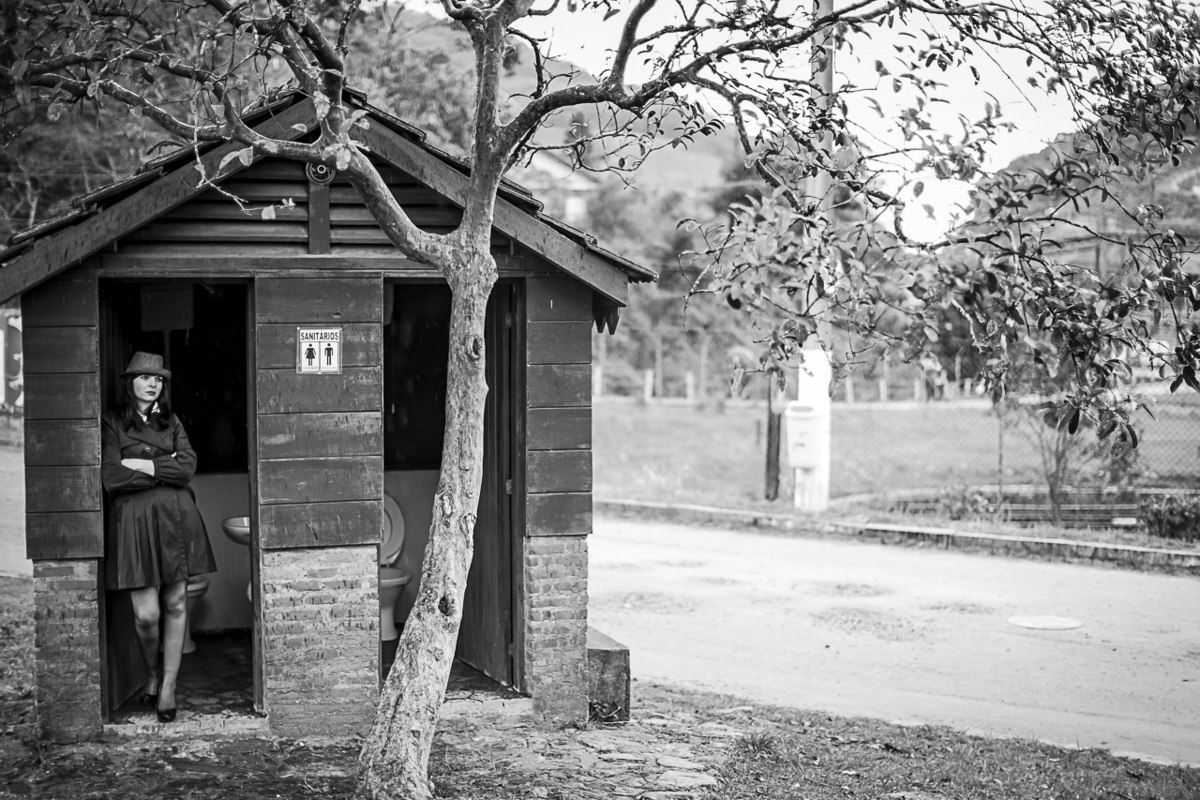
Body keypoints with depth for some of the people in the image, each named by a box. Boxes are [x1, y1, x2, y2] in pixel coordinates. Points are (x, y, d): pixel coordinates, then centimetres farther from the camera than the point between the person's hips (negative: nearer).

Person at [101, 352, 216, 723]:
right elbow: (112, 479, -8)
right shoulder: (112, 422, 2)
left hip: (176, 518, 4)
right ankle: (153, 675, 22)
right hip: (134, 520, -3)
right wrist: (167, 471, -5)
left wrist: (145, 465, -8)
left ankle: (169, 686, 13)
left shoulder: (171, 421, 15)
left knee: (175, 605, 4)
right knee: (146, 614, -5)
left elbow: (188, 466, 1)